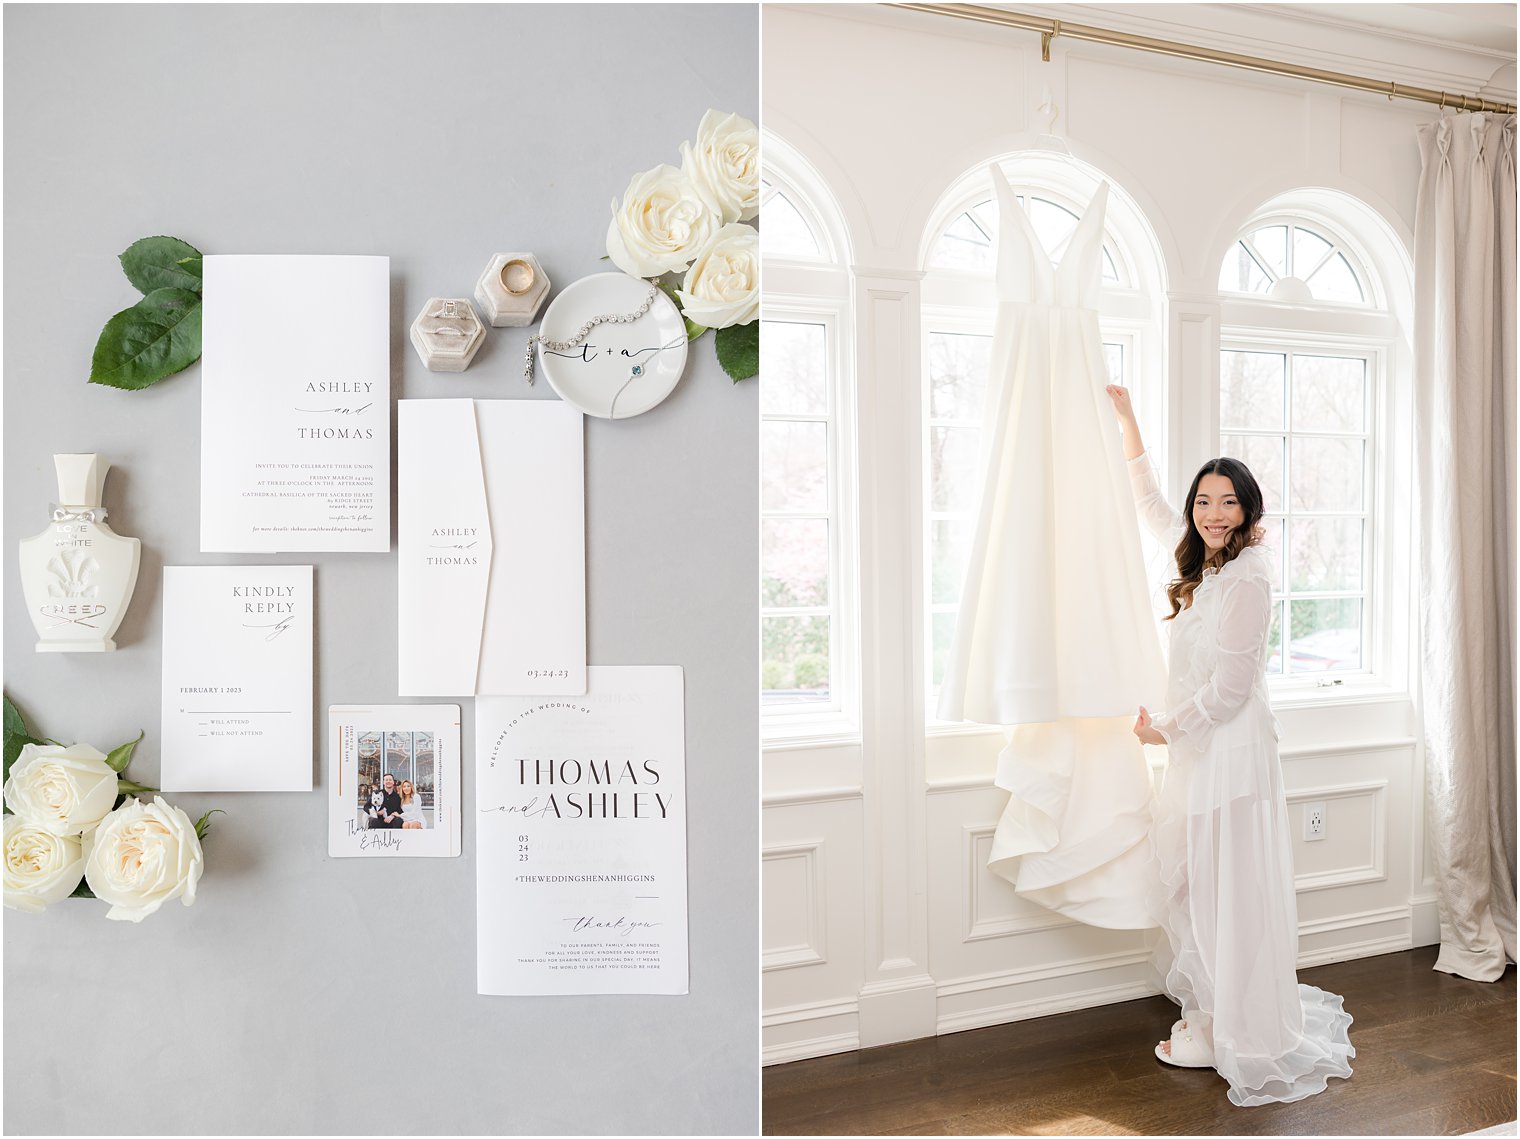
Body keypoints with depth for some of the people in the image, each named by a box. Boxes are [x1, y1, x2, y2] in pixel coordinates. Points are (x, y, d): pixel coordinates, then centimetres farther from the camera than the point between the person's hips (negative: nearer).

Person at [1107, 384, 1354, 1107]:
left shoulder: (1246, 576, -16)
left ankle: (1237, 1033, 14)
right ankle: (1215, 1012, 29)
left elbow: (1229, 688, -20)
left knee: (1228, 887, 1)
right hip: (1197, 744, 9)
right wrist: (1126, 420, 24)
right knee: (1198, 885, 15)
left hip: (1229, 745, -9)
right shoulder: (1206, 565, 10)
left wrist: (1164, 728, -9)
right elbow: (1151, 508, 24)